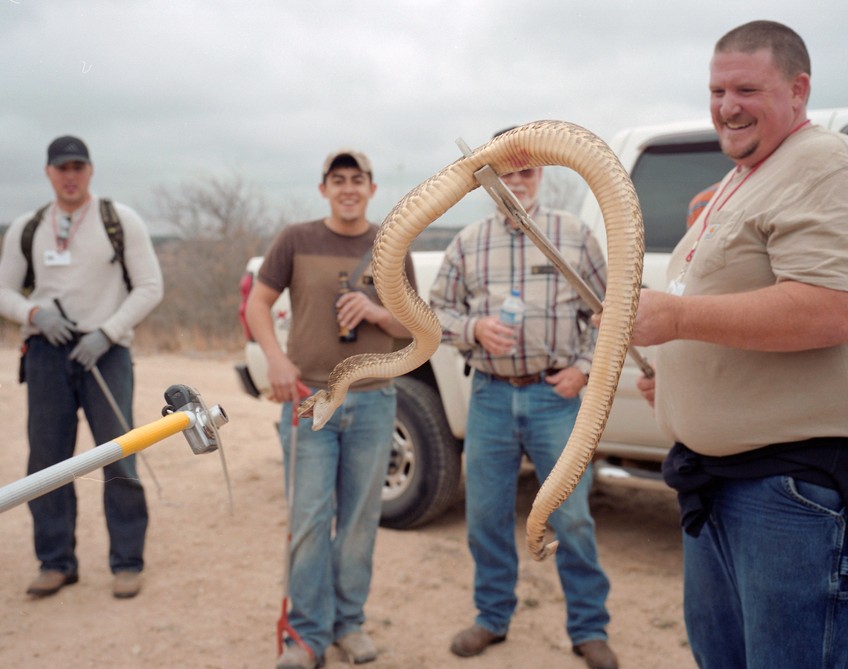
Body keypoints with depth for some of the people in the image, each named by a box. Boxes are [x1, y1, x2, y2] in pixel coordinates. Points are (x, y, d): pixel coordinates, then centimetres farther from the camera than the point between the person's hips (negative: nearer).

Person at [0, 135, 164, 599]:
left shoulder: (121, 220, 2)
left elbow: (150, 287, -1)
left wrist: (105, 333, -11)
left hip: (105, 351, -3)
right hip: (46, 352, 3)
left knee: (118, 461, -3)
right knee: (46, 460, 5)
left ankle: (127, 564, 8)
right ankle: (56, 563, 17)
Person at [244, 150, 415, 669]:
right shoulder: (297, 240, 2)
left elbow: (412, 326, 10)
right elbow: (258, 302, 5)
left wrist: (377, 313, -12)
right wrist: (276, 358, -11)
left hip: (372, 402, 2)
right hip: (308, 398, -1)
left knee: (360, 520, 8)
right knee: (309, 519, -2)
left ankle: (350, 623, 23)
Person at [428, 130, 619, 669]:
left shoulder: (575, 234, 4)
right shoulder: (468, 243, 8)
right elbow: (439, 310, 10)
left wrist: (584, 368, -4)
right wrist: (474, 328, -10)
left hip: (556, 395, -2)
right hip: (491, 396, 2)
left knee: (572, 516, 0)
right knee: (486, 515, 9)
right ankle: (493, 618, 27)